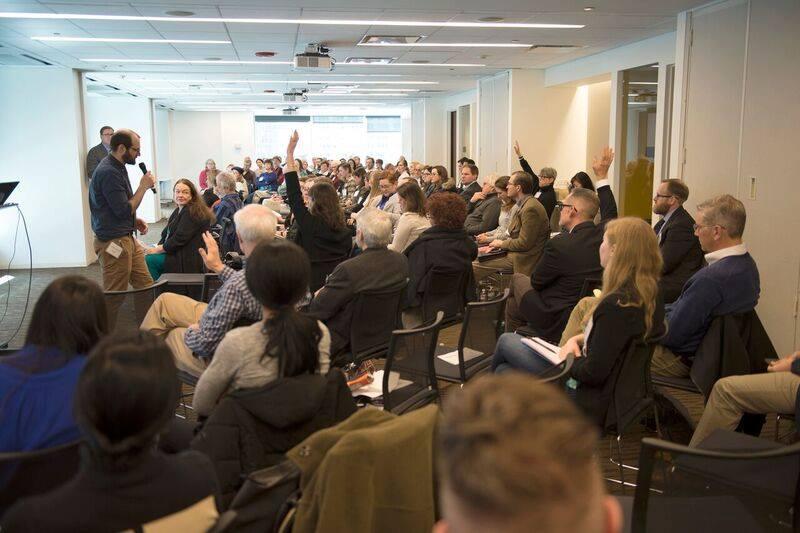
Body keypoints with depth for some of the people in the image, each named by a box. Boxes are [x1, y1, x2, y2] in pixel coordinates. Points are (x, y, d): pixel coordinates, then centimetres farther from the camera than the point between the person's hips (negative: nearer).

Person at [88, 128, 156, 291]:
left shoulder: (117, 168, 13)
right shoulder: (108, 172, -19)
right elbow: (124, 210, -20)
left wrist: (134, 220, 9)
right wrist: (143, 186, -12)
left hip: (127, 238, 10)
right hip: (113, 243, -10)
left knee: (147, 287, 10)